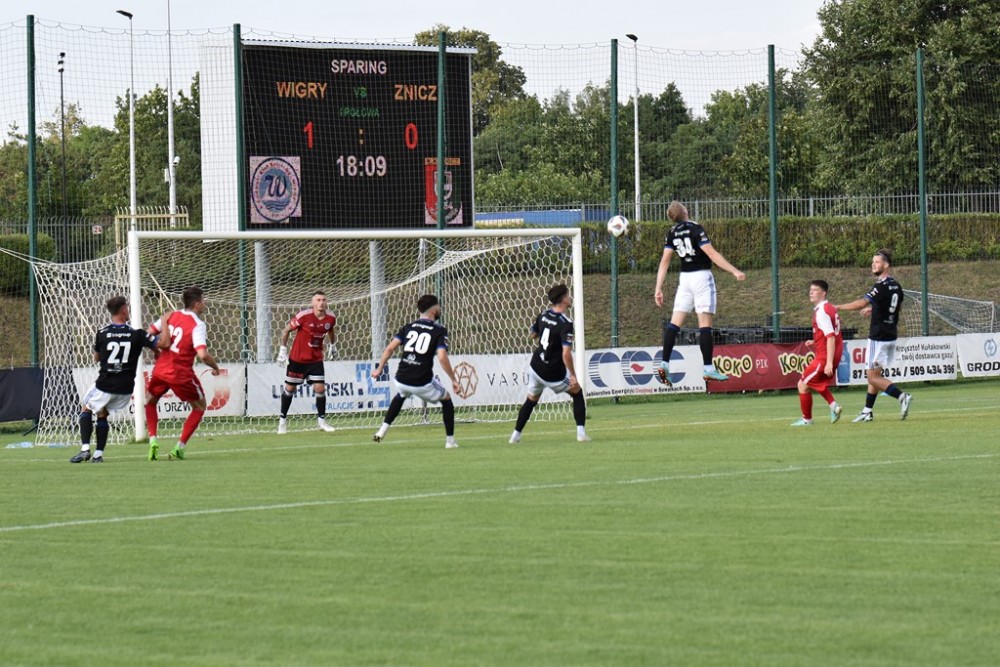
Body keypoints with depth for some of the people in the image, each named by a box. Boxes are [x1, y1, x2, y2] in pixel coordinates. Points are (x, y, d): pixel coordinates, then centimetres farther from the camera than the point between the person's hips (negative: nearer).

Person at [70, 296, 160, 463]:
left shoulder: (102, 333, -6)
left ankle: (85, 449, -1)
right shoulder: (136, 334, -8)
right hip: (125, 387, 2)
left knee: (87, 411, 18)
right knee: (102, 415, 21)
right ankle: (98, 454, 12)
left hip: (105, 385, -2)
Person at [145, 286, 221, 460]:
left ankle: (152, 439, 7)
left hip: (160, 370, 4)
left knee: (150, 402, 29)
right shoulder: (198, 325, -13)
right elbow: (202, 354, -25)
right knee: (200, 406, 18)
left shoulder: (171, 316, 4)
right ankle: (179, 447, 9)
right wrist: (215, 366, -7)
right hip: (181, 374, -4)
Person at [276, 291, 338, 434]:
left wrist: (333, 345, 14)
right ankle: (283, 419, 22)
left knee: (320, 388, -6)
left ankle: (321, 420, 10)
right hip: (297, 358, -3)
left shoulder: (331, 318, -7)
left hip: (316, 359, 3)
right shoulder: (303, 316, -20)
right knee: (290, 388, 6)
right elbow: (286, 330, -8)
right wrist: (283, 349, -8)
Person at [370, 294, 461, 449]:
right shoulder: (439, 331, -2)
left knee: (400, 395, 39)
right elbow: (442, 358, -15)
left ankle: (382, 430, 28)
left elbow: (390, 348, 4)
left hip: (401, 380, 5)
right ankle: (450, 440, 19)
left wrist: (380, 368, 14)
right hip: (422, 383, -4)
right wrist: (454, 381, -9)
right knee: (446, 399, 22)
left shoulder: (408, 327, 12)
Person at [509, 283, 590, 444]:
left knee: (531, 400, 23)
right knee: (577, 392, 15)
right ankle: (581, 432, 6)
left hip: (536, 368, 5)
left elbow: (533, 334, 18)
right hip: (554, 374, -5)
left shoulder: (543, 314, -1)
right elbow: (566, 354, -26)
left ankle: (516, 435, 24)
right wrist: (573, 376, -18)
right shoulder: (566, 323, -22)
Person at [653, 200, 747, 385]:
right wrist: (735, 271, -15)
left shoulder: (672, 233, 5)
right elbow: (712, 254, -17)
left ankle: (664, 364, -4)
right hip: (702, 276, -6)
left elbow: (664, 261, 5)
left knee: (674, 323, 4)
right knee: (705, 323, -4)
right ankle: (708, 368, -4)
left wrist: (658, 289, 8)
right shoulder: (695, 228, -12)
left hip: (684, 278, 6)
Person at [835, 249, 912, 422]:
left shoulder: (882, 286, -18)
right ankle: (868, 411, 19)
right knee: (873, 374, 15)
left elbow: (862, 303, -27)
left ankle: (901, 396, -16)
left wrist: (837, 308, -24)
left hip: (878, 337, -9)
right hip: (891, 335, 9)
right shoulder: (895, 286, 10)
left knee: (873, 377, -5)